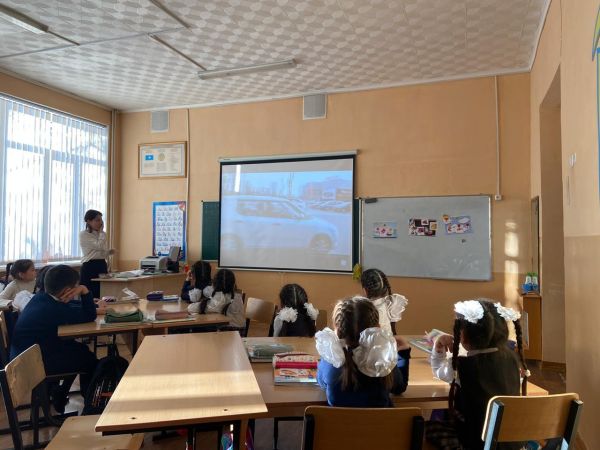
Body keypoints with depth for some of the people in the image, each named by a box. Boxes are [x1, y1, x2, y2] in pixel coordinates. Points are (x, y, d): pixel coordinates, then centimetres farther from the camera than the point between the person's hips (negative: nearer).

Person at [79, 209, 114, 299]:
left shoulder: (101, 234, 12)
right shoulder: (83, 234, -8)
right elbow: (99, 246, -21)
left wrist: (109, 252, -1)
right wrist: (101, 231, -10)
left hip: (102, 266, 7)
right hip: (89, 267, -7)